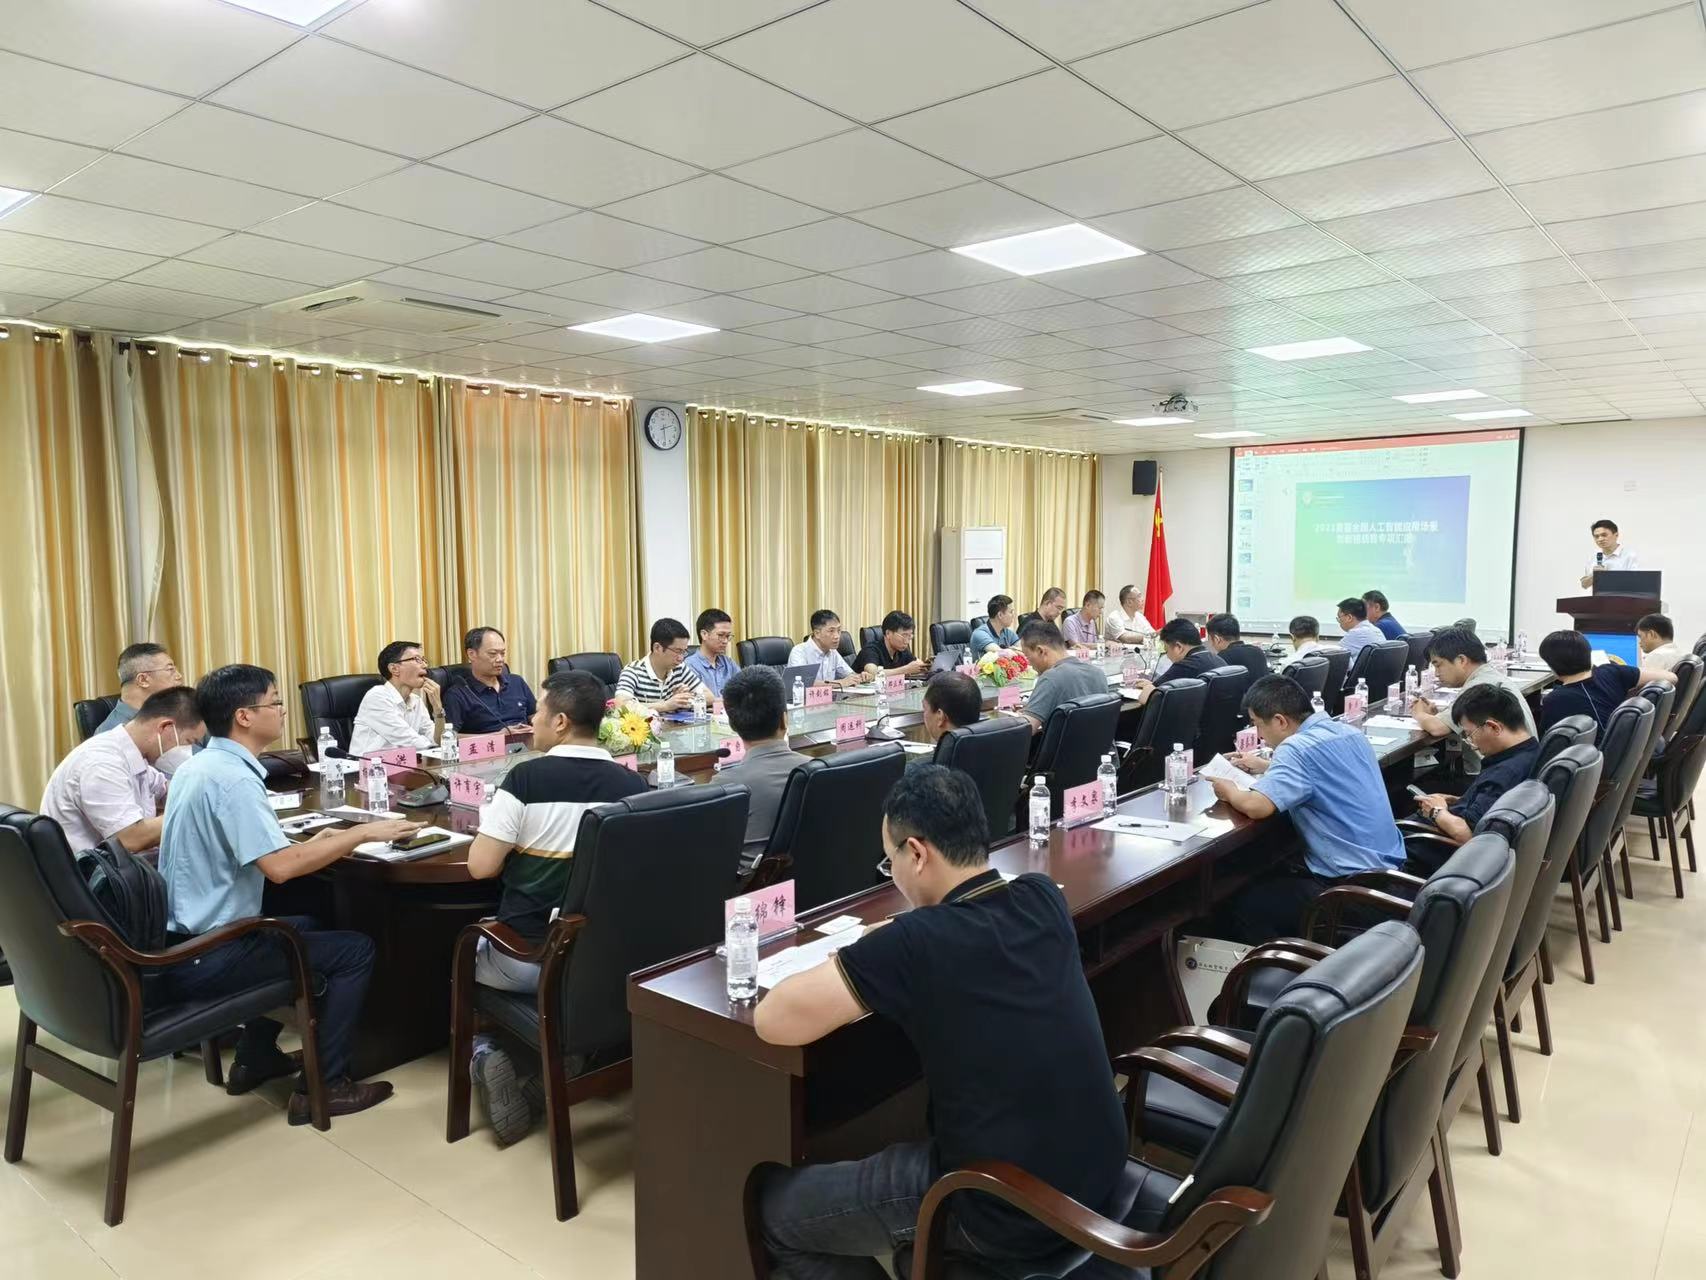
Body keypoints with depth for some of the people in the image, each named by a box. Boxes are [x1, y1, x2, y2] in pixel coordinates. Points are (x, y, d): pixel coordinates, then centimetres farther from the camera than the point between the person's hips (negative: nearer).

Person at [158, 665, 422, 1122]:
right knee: (356, 949, -3)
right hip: (206, 958, -10)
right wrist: (363, 833, -23)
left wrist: (312, 841, 7)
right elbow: (279, 867, -32)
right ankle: (322, 1087, 4)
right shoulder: (231, 778, -23)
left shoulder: (200, 765, 7)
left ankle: (255, 1056, 34)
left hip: (180, 940, 10)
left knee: (304, 925, 30)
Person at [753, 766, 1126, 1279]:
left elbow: (772, 1020, -18)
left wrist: (867, 965, -1)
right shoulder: (1043, 899, -4)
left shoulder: (916, 943, -24)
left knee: (771, 1204, 10)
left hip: (1008, 1215, -7)